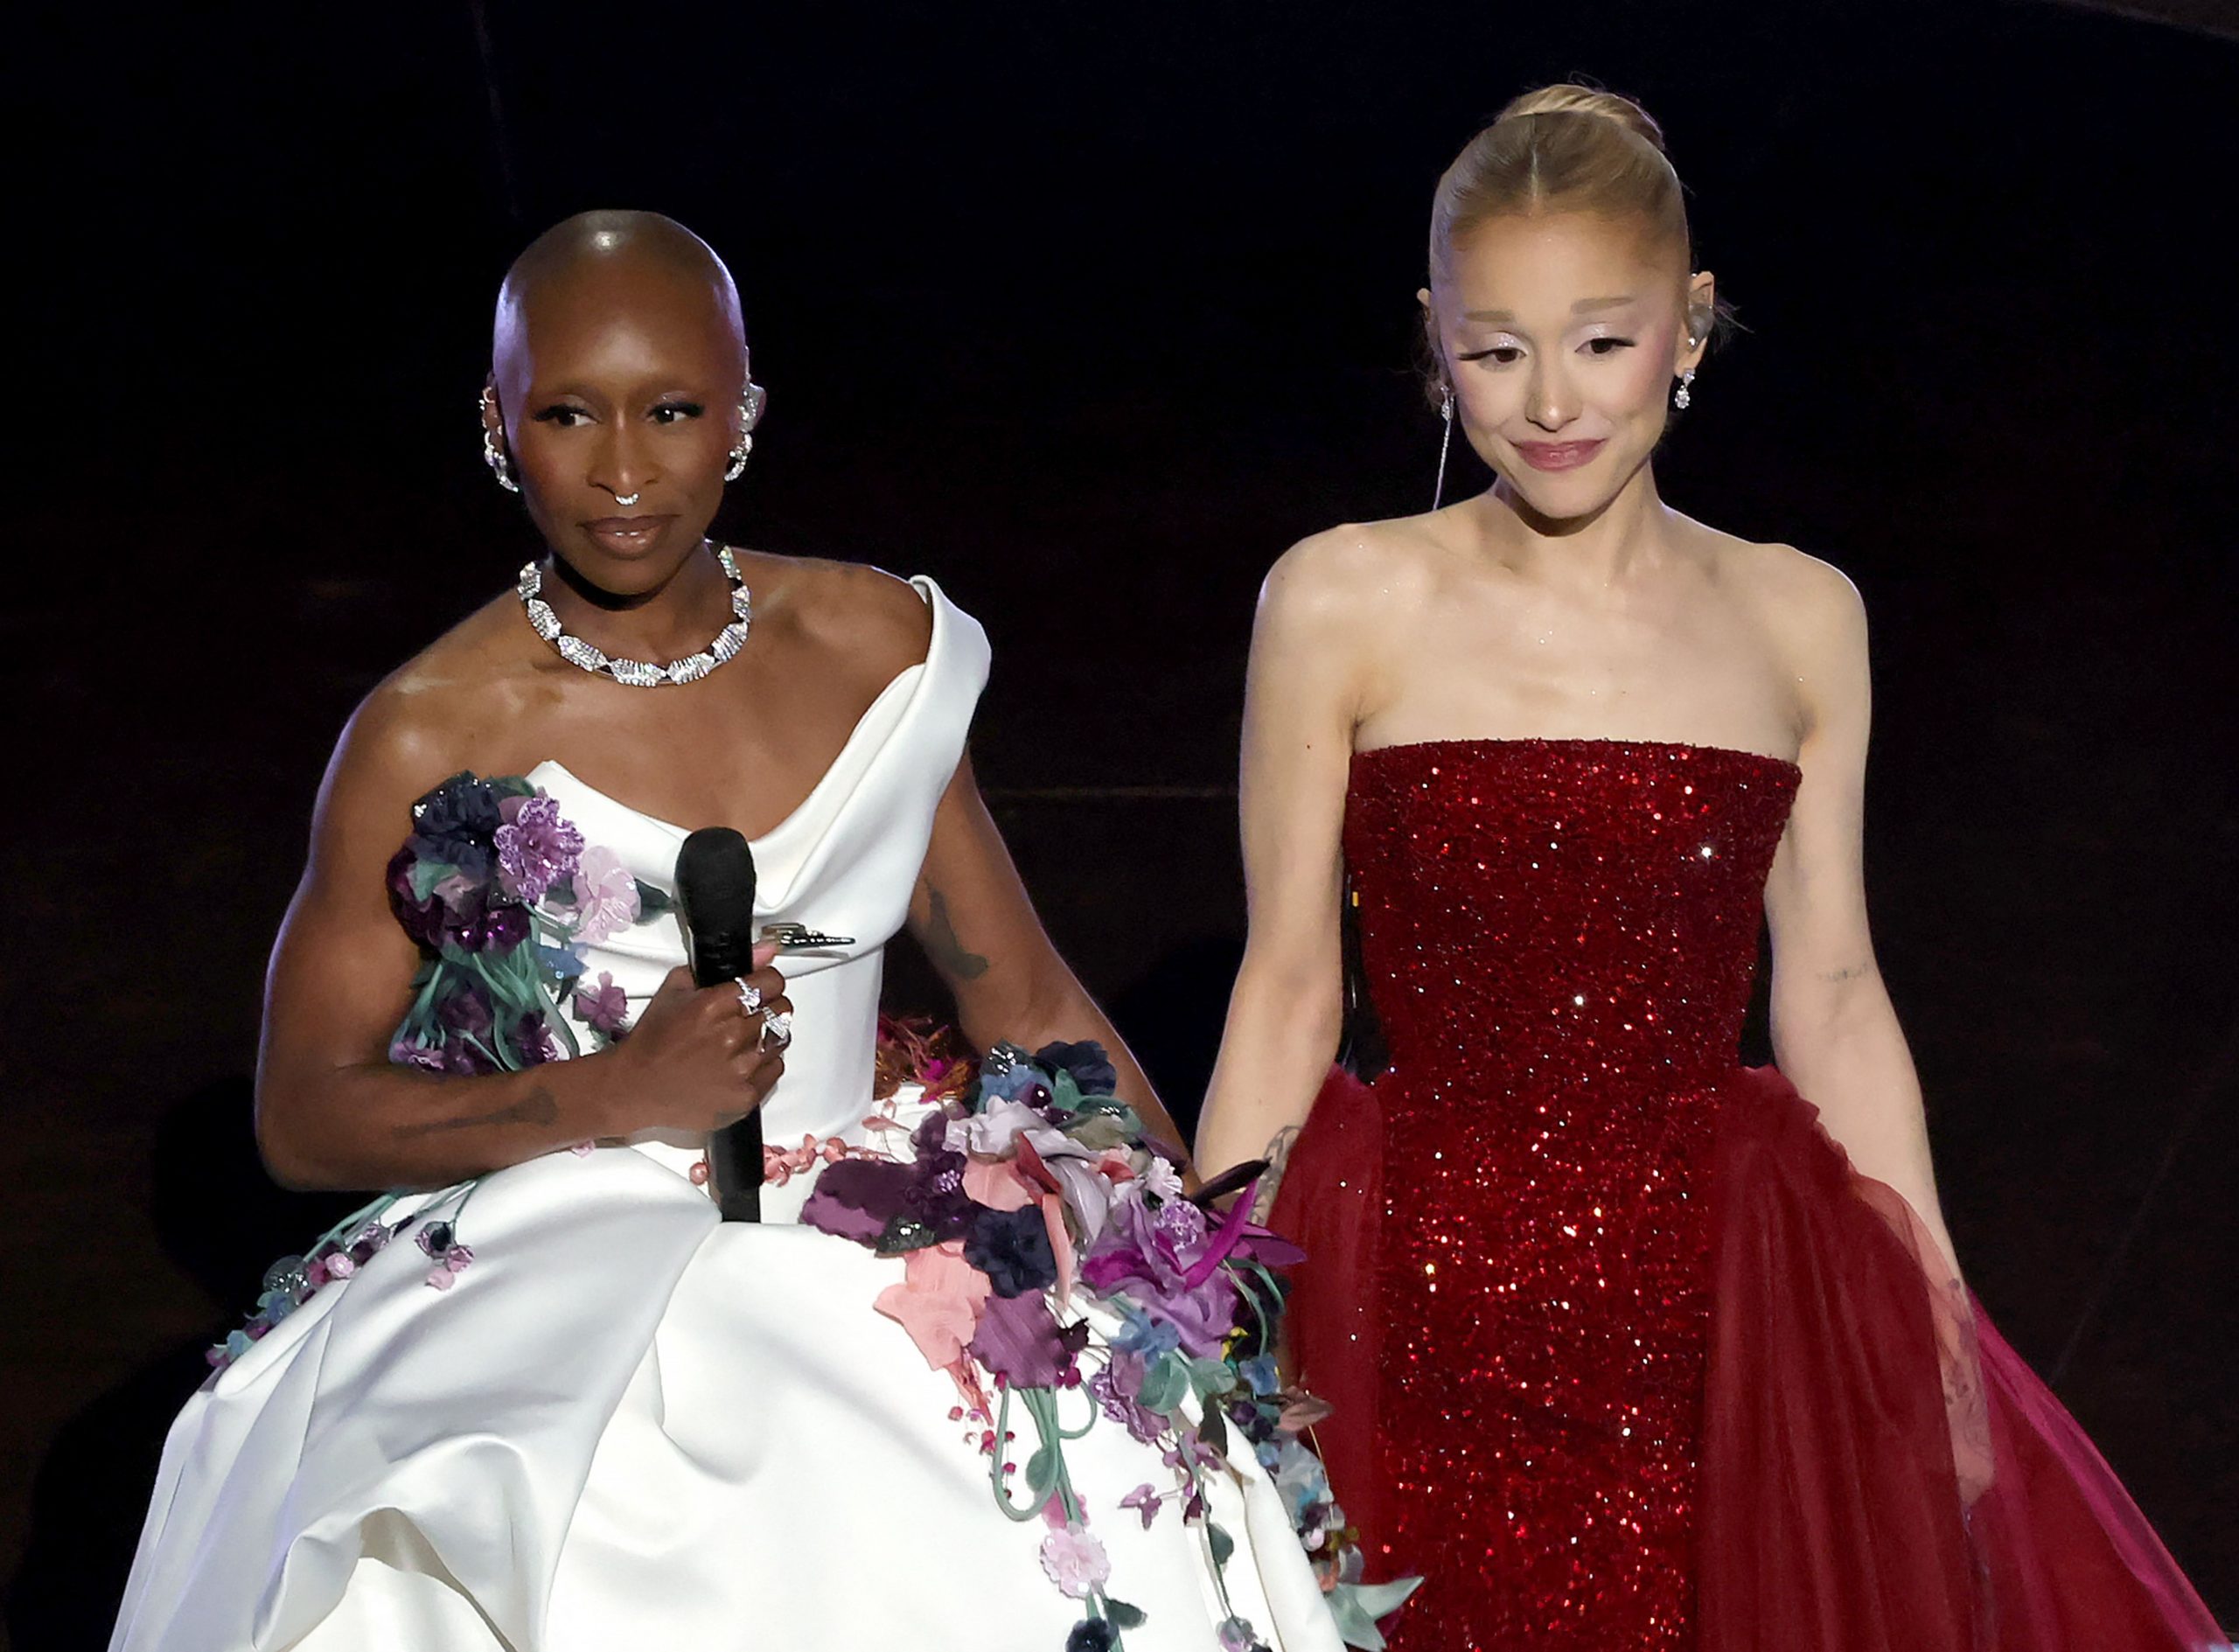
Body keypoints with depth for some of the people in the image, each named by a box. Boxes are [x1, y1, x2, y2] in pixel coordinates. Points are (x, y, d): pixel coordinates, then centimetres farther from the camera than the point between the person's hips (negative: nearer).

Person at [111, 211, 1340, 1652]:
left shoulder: (879, 653, 5)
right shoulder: (430, 744, -5)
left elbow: (1030, 1010, 12)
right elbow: (304, 1115, 0)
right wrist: (617, 1097, -12)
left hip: (872, 1262, 4)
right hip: (566, 1290, -3)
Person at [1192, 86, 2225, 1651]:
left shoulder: (1799, 621, 4)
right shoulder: (1340, 606, -3)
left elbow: (1832, 997, 8)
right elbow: (1287, 992, 1)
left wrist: (1939, 1332, 5)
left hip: (1714, 1288, 2)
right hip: (1417, 1301, -1)